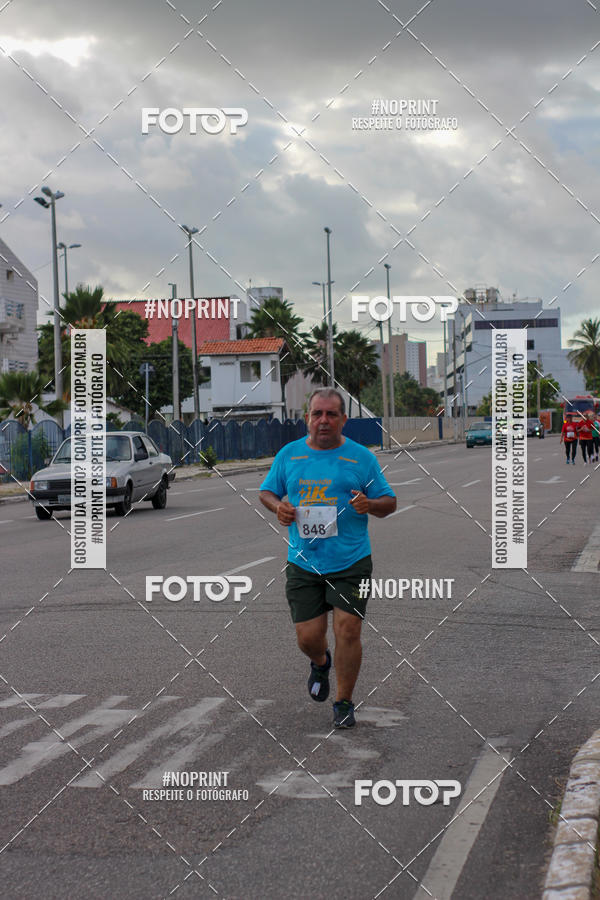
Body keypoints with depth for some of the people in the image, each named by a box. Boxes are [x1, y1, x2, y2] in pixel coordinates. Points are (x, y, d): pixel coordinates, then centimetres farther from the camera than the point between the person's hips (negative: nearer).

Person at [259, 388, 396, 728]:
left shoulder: (361, 457, 1)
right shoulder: (289, 454, 6)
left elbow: (390, 502, 6)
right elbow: (266, 492, 18)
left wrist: (369, 504, -16)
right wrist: (278, 506, -4)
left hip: (351, 562, -2)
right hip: (304, 563, 2)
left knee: (347, 630, -8)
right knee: (308, 636, 1)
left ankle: (344, 702, 12)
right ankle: (320, 663, 39)